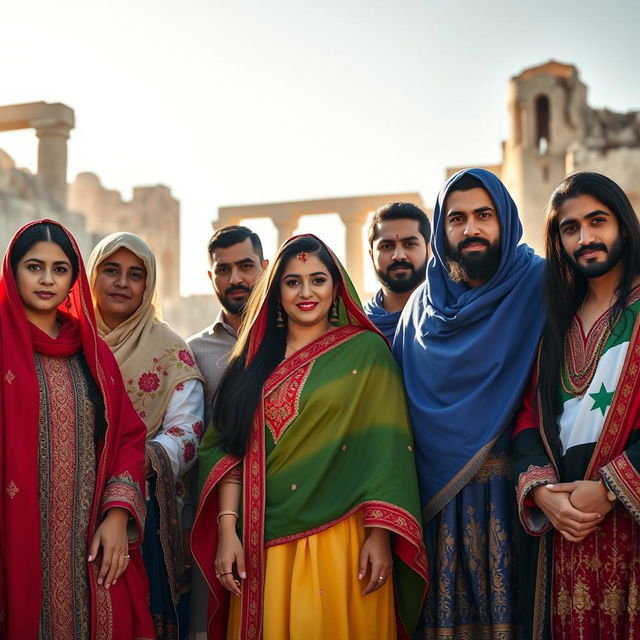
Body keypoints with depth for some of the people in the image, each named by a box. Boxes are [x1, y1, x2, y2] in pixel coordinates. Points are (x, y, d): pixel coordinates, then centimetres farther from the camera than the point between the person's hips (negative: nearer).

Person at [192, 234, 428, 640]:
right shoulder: (254, 360, 10)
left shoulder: (365, 351, 1)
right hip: (263, 544, 3)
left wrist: (379, 536, -12)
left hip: (340, 541, -3)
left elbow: (385, 449, -5)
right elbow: (229, 450, 6)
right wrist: (227, 530, -4)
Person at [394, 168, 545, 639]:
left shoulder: (538, 285, -1)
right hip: (438, 495, 3)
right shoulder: (424, 304, 11)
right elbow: (402, 396, 12)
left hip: (510, 490, -3)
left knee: (509, 601, -1)